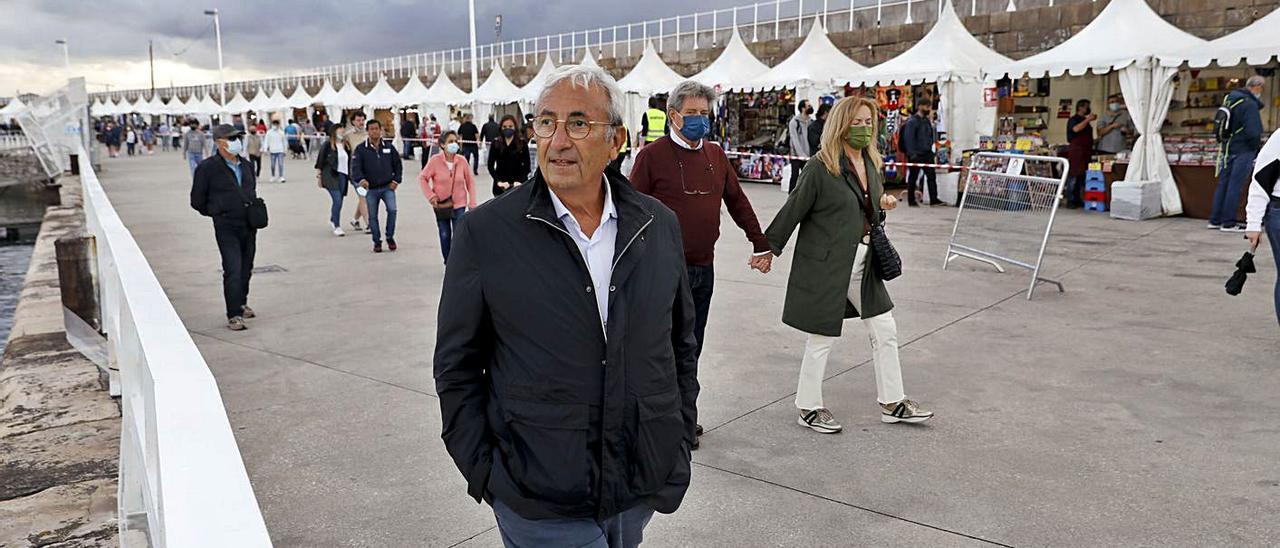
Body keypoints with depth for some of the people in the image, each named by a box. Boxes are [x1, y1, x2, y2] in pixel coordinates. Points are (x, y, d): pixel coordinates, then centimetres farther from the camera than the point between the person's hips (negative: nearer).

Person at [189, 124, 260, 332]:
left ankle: (241, 304, 32)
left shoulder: (246, 165, 11)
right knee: (233, 270, -11)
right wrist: (217, 213, 5)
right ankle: (234, 315, -7)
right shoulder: (208, 167, -8)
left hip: (249, 225, 6)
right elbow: (197, 200, -1)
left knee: (246, 268, 14)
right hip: (226, 227, -6)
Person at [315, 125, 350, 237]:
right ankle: (337, 227, -11)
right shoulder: (327, 145, -4)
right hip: (330, 176, -6)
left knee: (338, 201, 10)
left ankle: (332, 222, 31)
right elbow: (320, 161, -3)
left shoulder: (345, 146, 14)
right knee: (337, 200, -15)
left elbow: (349, 160, 20)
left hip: (342, 176, 6)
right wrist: (319, 176, -5)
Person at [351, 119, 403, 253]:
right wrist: (361, 179, -27)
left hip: (388, 187, 0)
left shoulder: (389, 147, 6)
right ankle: (377, 242, 21)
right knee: (372, 216, 6)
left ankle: (390, 237, 2)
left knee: (392, 210, -18)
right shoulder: (361, 149, -1)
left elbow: (398, 165, 14)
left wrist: (395, 180, 2)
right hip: (370, 189, 0)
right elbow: (356, 167, -8)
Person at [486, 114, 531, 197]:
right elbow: (490, 165, 1)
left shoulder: (522, 143, 1)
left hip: (518, 185, -1)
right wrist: (499, 181, -13)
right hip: (500, 187, 1)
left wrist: (520, 181, -16)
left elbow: (527, 165, 0)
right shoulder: (495, 144, 4)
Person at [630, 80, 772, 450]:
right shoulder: (652, 155, -7)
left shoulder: (716, 155, 10)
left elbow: (737, 201, 18)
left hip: (704, 267, 6)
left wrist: (761, 244, 18)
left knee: (693, 345, 14)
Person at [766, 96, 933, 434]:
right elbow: (793, 210, -11)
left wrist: (883, 202, 3)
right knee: (823, 338, 3)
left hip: (861, 261, 8)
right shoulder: (821, 168, -16)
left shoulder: (872, 163, 7)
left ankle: (892, 403, 26)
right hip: (825, 263, -8)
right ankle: (808, 407, 21)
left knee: (885, 331, 12)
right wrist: (769, 248, -6)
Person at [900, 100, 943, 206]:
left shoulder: (928, 121, 15)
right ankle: (911, 200, 12)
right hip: (916, 155, -7)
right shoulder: (912, 121, -9)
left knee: (932, 175, -2)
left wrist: (933, 151, 17)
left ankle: (934, 199, -3)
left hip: (927, 154, 7)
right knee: (913, 177, 3)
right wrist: (912, 153, -21)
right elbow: (908, 138, -16)